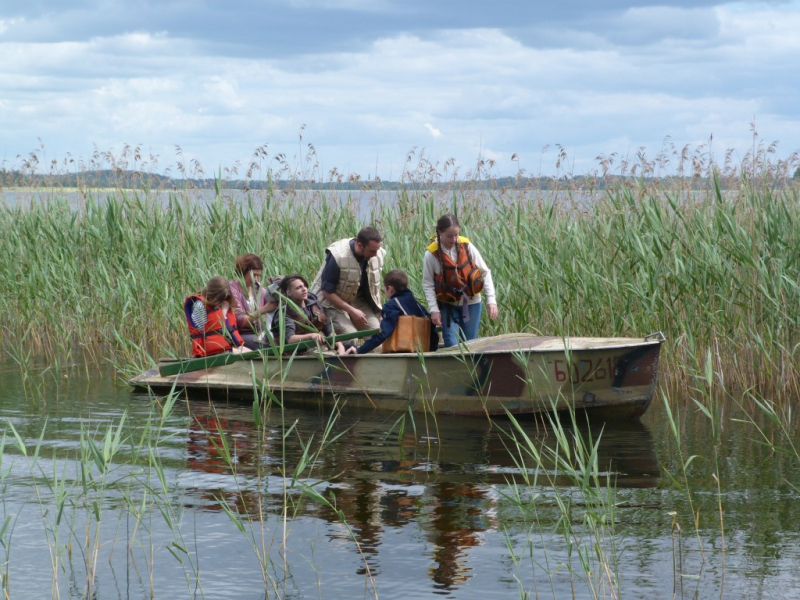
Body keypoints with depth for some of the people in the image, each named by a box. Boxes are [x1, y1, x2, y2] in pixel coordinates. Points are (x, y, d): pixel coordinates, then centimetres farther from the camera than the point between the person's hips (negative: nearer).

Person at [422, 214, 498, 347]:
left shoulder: (467, 246, -9)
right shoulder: (432, 254, -13)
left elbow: (485, 272, -5)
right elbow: (428, 284, -6)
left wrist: (491, 300, -12)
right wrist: (434, 309, -12)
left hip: (471, 303, 2)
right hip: (447, 304, -2)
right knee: (451, 345, -13)